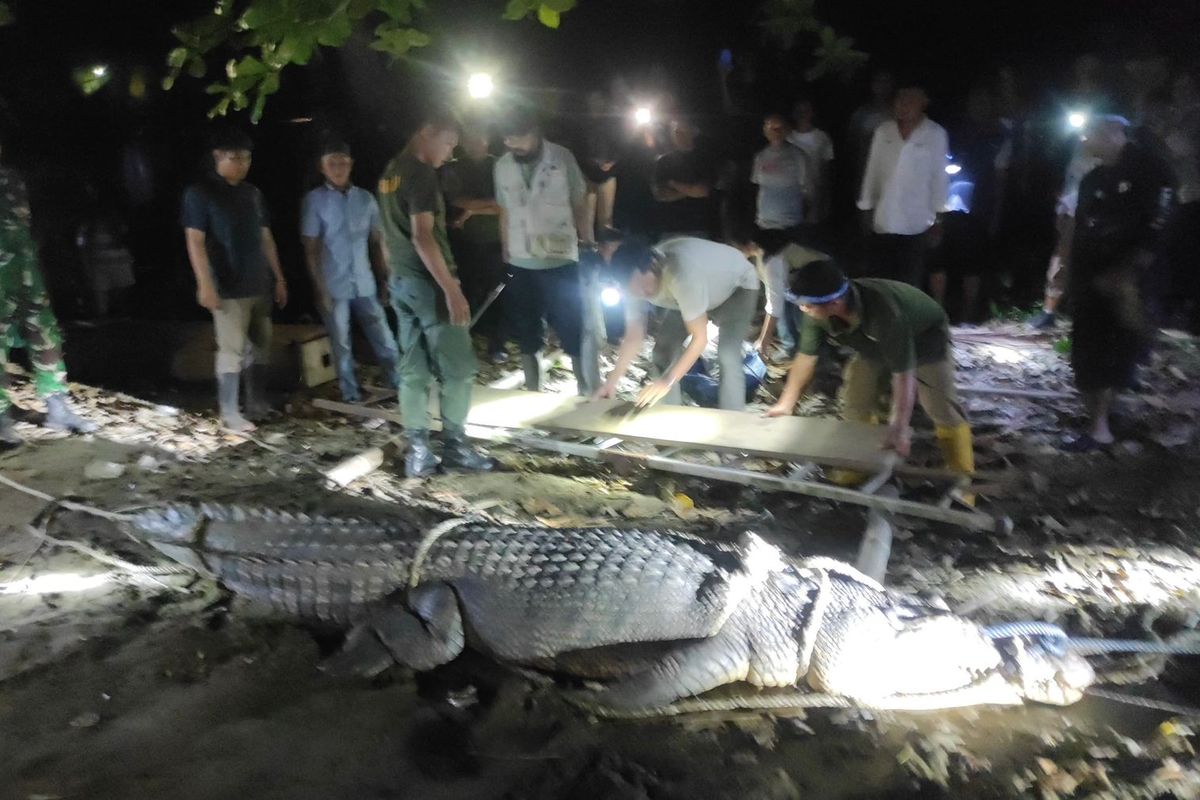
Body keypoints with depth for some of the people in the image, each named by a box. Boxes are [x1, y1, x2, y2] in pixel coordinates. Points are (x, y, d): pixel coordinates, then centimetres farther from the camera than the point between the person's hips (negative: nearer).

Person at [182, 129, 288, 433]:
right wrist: (205, 284, -17)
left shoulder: (253, 193, 13)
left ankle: (257, 405, 21)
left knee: (260, 347, 10)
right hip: (229, 288, -6)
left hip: (259, 285, 6)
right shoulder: (200, 193, -5)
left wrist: (278, 278, 15)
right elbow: (195, 241, -10)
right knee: (232, 350, -4)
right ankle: (230, 412, 6)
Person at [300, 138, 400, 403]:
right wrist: (320, 289, -9)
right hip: (334, 288, -2)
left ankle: (400, 387, 15)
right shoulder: (315, 200, -3)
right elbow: (311, 249, -4)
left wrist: (384, 279, 7)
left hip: (365, 285, 3)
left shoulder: (366, 198, 6)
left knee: (385, 340, 5)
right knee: (342, 346, 7)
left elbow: (377, 241, 10)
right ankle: (351, 397, 17)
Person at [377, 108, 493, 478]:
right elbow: (422, 236, -22)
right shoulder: (421, 173, -14)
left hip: (401, 282, 9)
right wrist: (452, 289, -23)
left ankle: (417, 450, 11)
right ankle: (455, 446, 8)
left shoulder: (390, 171, 14)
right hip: (428, 283, -9)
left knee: (413, 370, 8)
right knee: (457, 369, 1)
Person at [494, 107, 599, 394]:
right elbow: (505, 213, 8)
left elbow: (580, 207, 0)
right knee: (527, 337, 13)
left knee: (576, 334, 4)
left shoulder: (562, 158, -7)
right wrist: (505, 255, 8)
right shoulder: (502, 166, 1)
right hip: (520, 266, 3)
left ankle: (589, 395, 17)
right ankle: (533, 394, 28)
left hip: (561, 262, -3)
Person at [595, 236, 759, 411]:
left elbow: (700, 338, -39)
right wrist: (613, 380, -26)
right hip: (697, 293, 7)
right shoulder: (635, 280, -22)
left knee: (727, 357, -24)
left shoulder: (682, 273, -45)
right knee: (664, 350, 1)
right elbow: (633, 337, -15)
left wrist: (668, 380, -44)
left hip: (738, 285, -7)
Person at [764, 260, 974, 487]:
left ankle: (961, 479, 4)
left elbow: (903, 374, -42)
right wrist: (786, 404, -7)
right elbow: (805, 357, -13)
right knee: (855, 402, 1)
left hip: (924, 337, -5)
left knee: (942, 409, -9)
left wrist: (899, 428, -40)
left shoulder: (884, 313, -47)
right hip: (875, 344, 6)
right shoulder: (818, 312, -28)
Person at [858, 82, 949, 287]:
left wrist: (937, 219, -2)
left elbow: (939, 177, -1)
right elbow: (872, 172, 10)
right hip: (882, 222, 3)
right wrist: (866, 208, 10)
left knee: (909, 285, 1)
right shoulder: (883, 131, 5)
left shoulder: (935, 134, -3)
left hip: (916, 224, -3)